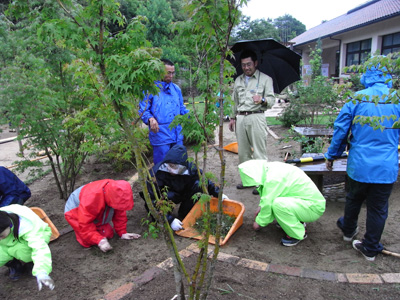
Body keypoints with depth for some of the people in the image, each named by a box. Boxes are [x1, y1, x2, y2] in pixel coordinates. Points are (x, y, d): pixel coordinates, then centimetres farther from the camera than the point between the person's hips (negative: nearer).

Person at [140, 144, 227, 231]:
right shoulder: (156, 173, -33)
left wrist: (217, 193, -8)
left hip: (179, 194, 4)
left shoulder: (190, 168, -22)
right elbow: (152, 200, -30)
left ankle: (183, 216, -6)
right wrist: (170, 220, -34)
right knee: (168, 196, -38)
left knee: (198, 185, -21)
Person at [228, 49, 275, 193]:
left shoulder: (265, 79, 4)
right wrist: (233, 117, 18)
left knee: (259, 152, -6)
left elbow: (272, 100, -4)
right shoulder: (238, 80, 19)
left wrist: (262, 100, -25)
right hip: (240, 118, 5)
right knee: (243, 151, 8)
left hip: (256, 118, -5)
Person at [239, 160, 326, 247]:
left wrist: (259, 222, -5)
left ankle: (299, 234, -8)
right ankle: (298, 221, 17)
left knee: (277, 204, -31)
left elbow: (268, 204, -21)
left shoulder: (273, 180, -28)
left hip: (314, 208, -10)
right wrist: (260, 206, 14)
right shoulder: (271, 167, 0)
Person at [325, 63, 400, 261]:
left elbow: (340, 129, -5)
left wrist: (332, 155, 6)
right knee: (378, 209, 12)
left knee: (353, 200, 23)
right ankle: (371, 249, 26)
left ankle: (348, 231, 46)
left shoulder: (357, 98, -7)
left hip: (359, 165, 0)